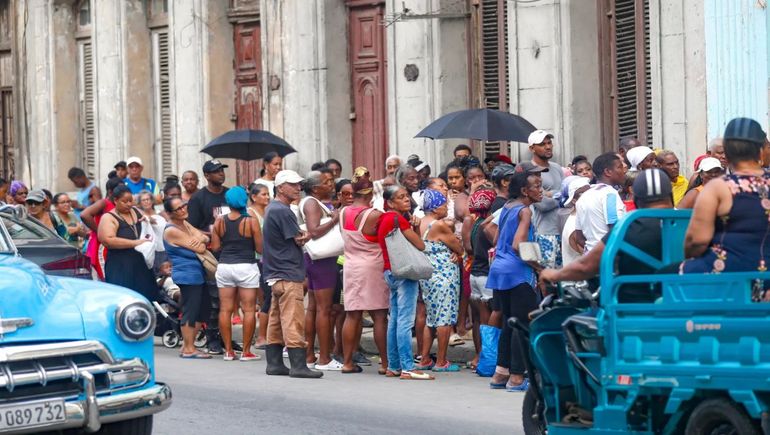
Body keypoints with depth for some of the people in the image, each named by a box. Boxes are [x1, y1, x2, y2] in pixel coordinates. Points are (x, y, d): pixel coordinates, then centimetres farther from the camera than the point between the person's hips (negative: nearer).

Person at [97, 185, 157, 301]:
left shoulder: (136, 212, 14)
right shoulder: (109, 218, -4)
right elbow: (108, 240, -20)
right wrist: (135, 243, -22)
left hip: (142, 265, 6)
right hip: (120, 268, -6)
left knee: (146, 298, 4)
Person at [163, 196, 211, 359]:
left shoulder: (184, 223, 13)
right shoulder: (172, 231, -16)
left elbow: (205, 238, 7)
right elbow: (200, 249, -18)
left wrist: (201, 238, -16)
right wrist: (201, 242, 5)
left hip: (198, 274, 10)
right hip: (187, 276, -10)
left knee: (203, 311, 13)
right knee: (190, 312, -6)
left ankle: (187, 344, 20)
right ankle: (188, 349, 0)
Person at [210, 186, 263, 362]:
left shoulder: (220, 221, 0)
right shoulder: (251, 222, -8)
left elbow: (215, 247, 2)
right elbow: (260, 248, -7)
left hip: (224, 267, 3)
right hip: (246, 267, -3)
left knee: (225, 309, 7)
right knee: (249, 310, 2)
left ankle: (228, 350, 8)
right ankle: (246, 351, 0)